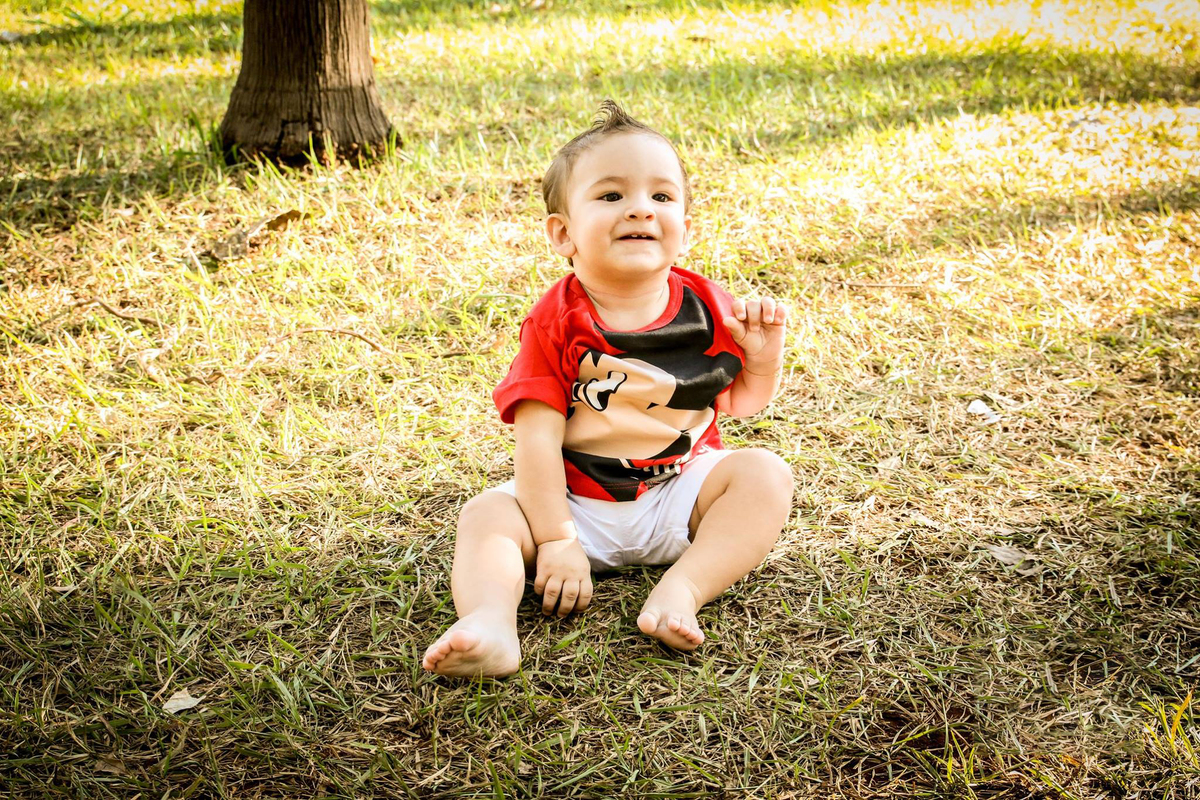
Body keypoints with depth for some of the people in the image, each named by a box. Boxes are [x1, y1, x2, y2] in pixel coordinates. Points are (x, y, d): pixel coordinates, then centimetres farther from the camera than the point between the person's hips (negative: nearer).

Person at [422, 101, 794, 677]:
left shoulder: (704, 308, -3)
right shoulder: (556, 322, -12)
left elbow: (743, 402, 9)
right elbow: (538, 439, -17)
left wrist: (764, 357, -14)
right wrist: (556, 542, -23)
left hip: (680, 495, 2)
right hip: (578, 502, -1)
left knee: (765, 474, -20)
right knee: (485, 515, -22)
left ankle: (681, 589, -34)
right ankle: (489, 626, -47)